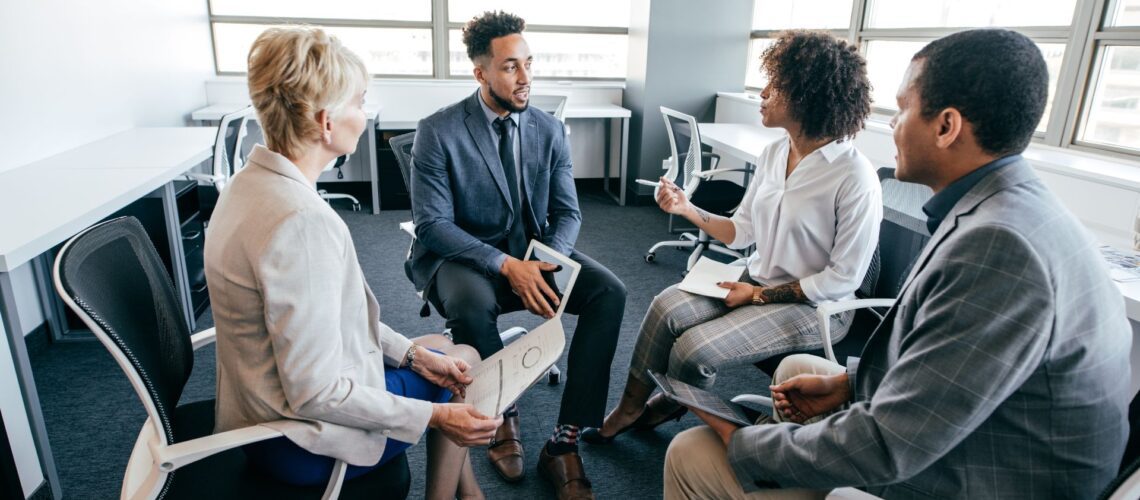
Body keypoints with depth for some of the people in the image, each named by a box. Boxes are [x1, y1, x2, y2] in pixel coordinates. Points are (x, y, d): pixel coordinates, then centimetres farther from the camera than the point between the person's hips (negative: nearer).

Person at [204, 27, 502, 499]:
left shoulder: (251, 183, -1)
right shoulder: (301, 220, -32)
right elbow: (316, 394, -28)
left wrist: (411, 351, 3)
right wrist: (434, 417, -20)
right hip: (298, 442, -8)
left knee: (442, 352, 21)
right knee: (467, 361, 10)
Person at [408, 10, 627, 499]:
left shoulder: (550, 129, 1)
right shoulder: (438, 131, -11)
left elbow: (567, 212, 3)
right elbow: (432, 224, -16)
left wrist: (550, 261, -19)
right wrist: (506, 265, -27)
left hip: (533, 251, 4)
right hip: (464, 254, -3)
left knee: (609, 291, -20)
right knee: (473, 306, -37)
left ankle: (565, 440, -15)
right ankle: (502, 416, -6)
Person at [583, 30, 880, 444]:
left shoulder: (854, 177, -21)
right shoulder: (773, 153, 1)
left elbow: (843, 278, -17)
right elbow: (742, 232, 7)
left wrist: (759, 295, -16)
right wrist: (687, 210, -7)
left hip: (813, 306, -6)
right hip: (756, 283, 7)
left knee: (696, 348, -21)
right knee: (667, 306, -16)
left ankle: (665, 407, 14)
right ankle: (630, 408, 1)